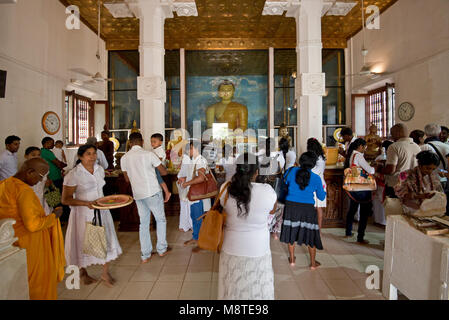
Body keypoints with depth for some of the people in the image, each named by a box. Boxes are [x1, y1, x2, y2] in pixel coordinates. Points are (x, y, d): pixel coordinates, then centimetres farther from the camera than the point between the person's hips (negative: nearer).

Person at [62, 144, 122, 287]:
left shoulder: (100, 169, 3)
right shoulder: (73, 174, -16)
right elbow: (65, 199, -14)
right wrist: (86, 203, -26)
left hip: (101, 211, 5)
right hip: (83, 213, -5)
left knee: (106, 239, 6)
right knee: (84, 242, 12)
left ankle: (105, 272, 27)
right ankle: (83, 272, 39)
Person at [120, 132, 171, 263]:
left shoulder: (124, 158, 2)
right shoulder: (148, 154, -13)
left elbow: (127, 179, 12)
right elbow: (164, 172, -7)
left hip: (138, 194, 5)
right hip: (153, 193, -4)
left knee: (143, 223, 14)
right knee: (161, 219, 14)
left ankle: (145, 255, 19)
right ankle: (162, 249, 23)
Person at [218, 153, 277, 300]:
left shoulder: (225, 189, -15)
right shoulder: (267, 191, -18)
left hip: (231, 250, 2)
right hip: (258, 251, -1)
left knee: (232, 289, 22)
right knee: (257, 290, 20)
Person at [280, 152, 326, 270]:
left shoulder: (293, 171, -7)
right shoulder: (316, 178, -8)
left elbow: (286, 182, 9)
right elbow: (321, 197, 2)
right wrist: (323, 190, 22)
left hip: (291, 206, 1)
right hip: (308, 208, -1)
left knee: (291, 231, 16)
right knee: (310, 234, 14)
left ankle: (292, 259, 30)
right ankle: (313, 263, 28)